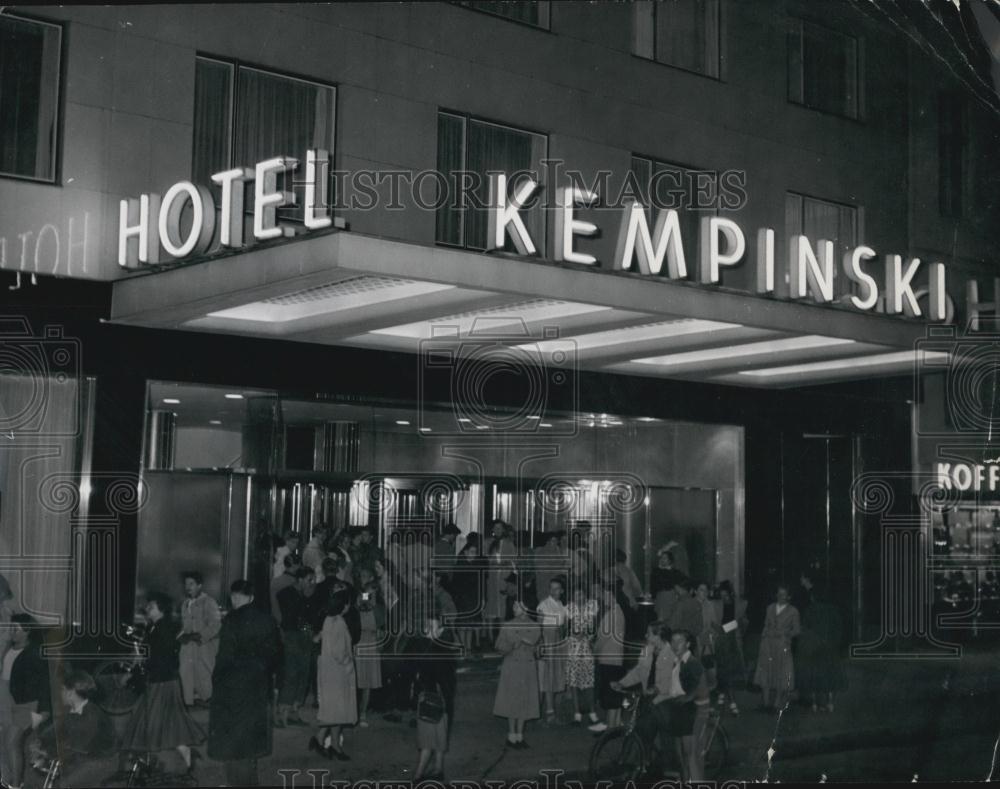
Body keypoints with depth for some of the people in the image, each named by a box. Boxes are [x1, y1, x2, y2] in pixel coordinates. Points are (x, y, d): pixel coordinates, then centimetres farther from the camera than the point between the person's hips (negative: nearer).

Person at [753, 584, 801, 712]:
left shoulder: (793, 611, 5)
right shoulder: (770, 608, 14)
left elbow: (796, 630, 4)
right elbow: (766, 626, 15)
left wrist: (784, 634, -9)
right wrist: (762, 642, 8)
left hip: (783, 645, -3)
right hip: (768, 645, 3)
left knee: (782, 675, -4)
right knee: (767, 672, 2)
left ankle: (779, 703, 2)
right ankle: (767, 702, 7)